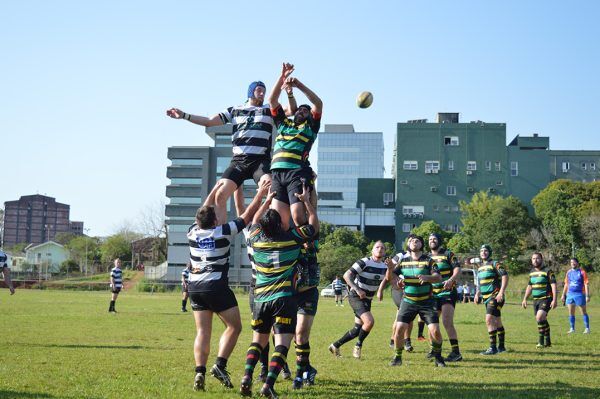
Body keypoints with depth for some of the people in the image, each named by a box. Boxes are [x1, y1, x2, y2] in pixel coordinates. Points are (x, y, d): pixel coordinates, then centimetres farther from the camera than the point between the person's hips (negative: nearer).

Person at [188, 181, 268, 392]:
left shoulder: (193, 232, 4)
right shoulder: (223, 232, -8)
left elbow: (203, 211, 22)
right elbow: (247, 216, 0)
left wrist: (215, 190, 30)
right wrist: (260, 194, 10)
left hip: (195, 287, 5)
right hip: (216, 287, -5)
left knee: (203, 332, 5)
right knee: (234, 327, 5)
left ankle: (200, 372, -8)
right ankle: (220, 365, -9)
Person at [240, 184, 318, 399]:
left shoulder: (257, 239, 5)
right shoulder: (292, 238, -3)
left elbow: (255, 220, 28)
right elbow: (314, 224, 14)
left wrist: (268, 200, 35)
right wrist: (306, 201, 23)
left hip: (261, 299, 4)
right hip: (284, 299, -4)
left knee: (258, 341, 16)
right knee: (282, 344, -5)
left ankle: (247, 377, -2)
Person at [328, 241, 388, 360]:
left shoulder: (385, 266, 3)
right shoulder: (364, 262, -16)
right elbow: (346, 275, -20)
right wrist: (357, 290, -27)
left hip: (367, 300, 7)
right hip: (356, 297, -7)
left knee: (358, 329, 8)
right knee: (369, 321, -26)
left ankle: (335, 346, 25)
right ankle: (358, 345, -3)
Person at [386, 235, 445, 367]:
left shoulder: (428, 261, -2)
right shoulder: (403, 261, 4)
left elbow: (438, 277, -14)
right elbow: (390, 278, 4)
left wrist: (427, 277, -35)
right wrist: (390, 268, -17)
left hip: (427, 302, -1)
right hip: (408, 301, 2)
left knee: (435, 330, -11)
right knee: (399, 328, -10)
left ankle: (438, 357, 12)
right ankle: (397, 357, 9)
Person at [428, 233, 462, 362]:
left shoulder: (448, 254, 1)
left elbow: (458, 269, -9)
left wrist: (451, 280, -27)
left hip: (448, 292, -6)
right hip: (433, 294, 6)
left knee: (447, 322, -16)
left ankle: (456, 352, -14)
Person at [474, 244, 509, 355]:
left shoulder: (495, 264, -8)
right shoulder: (480, 267, 16)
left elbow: (505, 276, -17)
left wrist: (501, 293, -22)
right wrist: (477, 294, 15)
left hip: (495, 297, -8)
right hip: (487, 298, 8)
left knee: (489, 320, -18)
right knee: (497, 322, 16)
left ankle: (493, 348, -17)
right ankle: (501, 347, 24)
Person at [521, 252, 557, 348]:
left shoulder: (548, 271, -8)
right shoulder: (532, 272, 13)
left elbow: (553, 285, -12)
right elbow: (529, 287, 23)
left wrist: (554, 300, -19)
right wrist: (525, 299, 18)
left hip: (546, 299, -7)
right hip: (536, 300, 7)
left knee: (539, 318, -22)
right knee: (542, 321, 10)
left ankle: (541, 341, -16)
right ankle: (547, 342, 21)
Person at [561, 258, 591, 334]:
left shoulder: (582, 272, -5)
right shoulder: (569, 272, 11)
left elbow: (586, 284, -8)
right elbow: (566, 284, 18)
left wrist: (587, 296, -14)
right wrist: (563, 295, 15)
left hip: (580, 294, -5)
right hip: (570, 294, 5)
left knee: (584, 312, 2)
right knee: (571, 313, 6)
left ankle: (587, 328, 8)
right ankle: (572, 328, 14)